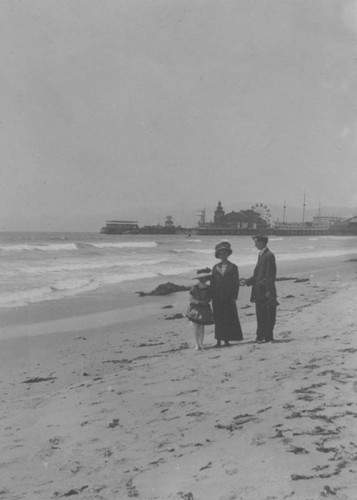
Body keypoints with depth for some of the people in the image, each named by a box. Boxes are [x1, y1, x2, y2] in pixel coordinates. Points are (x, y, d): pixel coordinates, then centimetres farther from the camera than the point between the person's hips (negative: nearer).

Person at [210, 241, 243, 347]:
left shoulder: (233, 267, 4)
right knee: (218, 319, 3)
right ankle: (218, 340, 9)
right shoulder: (215, 268, 10)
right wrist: (212, 296, 1)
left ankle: (227, 340, 6)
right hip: (217, 298, 2)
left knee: (229, 319, -1)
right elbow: (212, 283, 9)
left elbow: (236, 283, 1)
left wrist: (234, 297, -7)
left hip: (228, 298, -2)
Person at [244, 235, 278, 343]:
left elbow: (270, 274, -17)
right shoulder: (261, 255, 16)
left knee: (268, 315, -1)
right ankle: (261, 336, 19)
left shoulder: (269, 255, -13)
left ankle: (268, 336, 5)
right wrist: (247, 281, 16)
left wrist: (269, 291, -19)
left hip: (266, 292, -9)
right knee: (260, 315, 12)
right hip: (259, 292, 9)